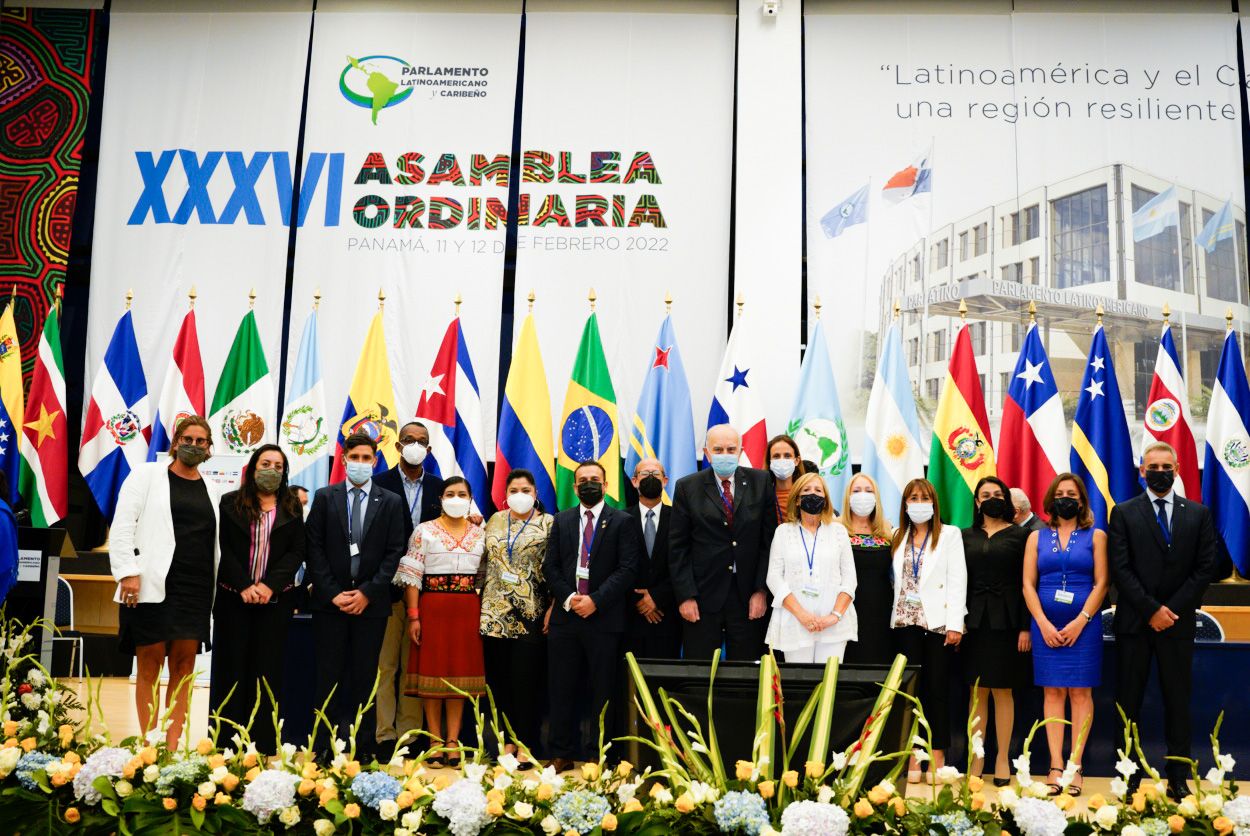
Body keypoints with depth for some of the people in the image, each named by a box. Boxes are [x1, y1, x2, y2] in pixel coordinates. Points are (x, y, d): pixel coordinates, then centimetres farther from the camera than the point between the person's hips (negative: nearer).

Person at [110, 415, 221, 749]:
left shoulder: (212, 491, 15)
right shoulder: (147, 474, 4)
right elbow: (122, 525, -3)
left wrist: (215, 588, 7)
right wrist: (127, 572, -13)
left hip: (195, 588, 4)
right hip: (152, 584, -3)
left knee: (184, 664, 1)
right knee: (150, 662, 0)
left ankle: (172, 746, 4)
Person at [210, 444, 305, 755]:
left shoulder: (292, 508, 9)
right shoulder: (231, 503, 6)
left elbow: (296, 552, 2)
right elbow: (224, 548, -1)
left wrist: (270, 585, -11)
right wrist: (244, 586, -12)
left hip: (275, 599, 1)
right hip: (233, 597, 0)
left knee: (267, 667, 0)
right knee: (231, 665, 2)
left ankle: (263, 743, 3)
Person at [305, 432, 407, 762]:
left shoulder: (391, 502, 7)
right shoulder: (324, 497, 7)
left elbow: (394, 552, 1)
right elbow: (314, 549, 2)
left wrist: (367, 592, -8)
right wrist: (332, 593, -7)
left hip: (371, 603, 0)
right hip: (329, 601, 0)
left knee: (365, 677, 3)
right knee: (329, 676, 3)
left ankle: (364, 747, 8)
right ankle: (323, 746, 8)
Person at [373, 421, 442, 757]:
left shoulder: (439, 487, 10)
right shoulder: (380, 484, 1)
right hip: (388, 586, -2)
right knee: (384, 664, 1)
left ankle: (409, 734, 14)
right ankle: (384, 736, 7)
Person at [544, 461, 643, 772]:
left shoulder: (623, 521, 1)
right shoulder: (562, 520, 13)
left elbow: (628, 568, -7)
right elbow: (550, 565, 9)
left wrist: (595, 600, -14)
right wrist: (568, 597, -7)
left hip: (604, 617, -3)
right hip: (565, 615, 3)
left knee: (602, 692, 2)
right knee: (562, 690, 7)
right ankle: (562, 754, 17)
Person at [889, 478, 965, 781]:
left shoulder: (950, 536, 3)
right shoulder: (899, 538, 14)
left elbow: (957, 581, -4)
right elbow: (895, 580, 10)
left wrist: (955, 624, -12)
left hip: (937, 621, -3)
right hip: (906, 622, 3)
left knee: (937, 688, 0)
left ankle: (937, 759, 6)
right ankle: (913, 759, 8)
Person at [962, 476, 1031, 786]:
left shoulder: (1019, 535, 2)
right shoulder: (966, 536, 10)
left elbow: (1026, 583, -2)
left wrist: (1025, 627, -8)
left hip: (1005, 620, -2)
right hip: (975, 620, 2)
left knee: (1002, 690, 2)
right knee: (977, 691, 5)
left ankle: (1003, 758, 11)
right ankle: (976, 758, 10)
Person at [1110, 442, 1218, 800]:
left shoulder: (1198, 514, 7)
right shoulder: (1124, 513, 3)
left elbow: (1205, 568, 1)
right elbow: (1120, 568, -4)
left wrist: (1172, 609, -8)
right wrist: (1151, 609, -11)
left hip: (1178, 621, 1)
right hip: (1135, 620, -1)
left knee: (1178, 701, 5)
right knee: (1128, 702, 2)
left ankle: (1178, 779, 11)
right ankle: (1129, 778, 8)